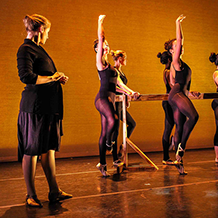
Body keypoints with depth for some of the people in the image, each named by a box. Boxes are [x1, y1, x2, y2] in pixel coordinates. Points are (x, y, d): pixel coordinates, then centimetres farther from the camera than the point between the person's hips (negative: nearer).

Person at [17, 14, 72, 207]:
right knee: (31, 151, 1)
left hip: (49, 106, 10)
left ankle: (54, 191, 20)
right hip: (35, 106, -10)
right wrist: (52, 77, -13)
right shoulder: (26, 49, -10)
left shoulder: (38, 49, 19)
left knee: (49, 148, 12)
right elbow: (27, 77, -23)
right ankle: (31, 195, 13)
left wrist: (57, 78, 11)